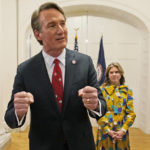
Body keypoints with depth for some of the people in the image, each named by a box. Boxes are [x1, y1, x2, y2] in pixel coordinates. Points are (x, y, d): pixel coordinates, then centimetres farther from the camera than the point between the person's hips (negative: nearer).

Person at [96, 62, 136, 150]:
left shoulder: (127, 91, 4)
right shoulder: (102, 90, -2)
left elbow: (131, 113, 1)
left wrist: (123, 130, -10)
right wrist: (108, 130, -12)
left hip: (122, 132, 2)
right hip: (105, 132, -1)